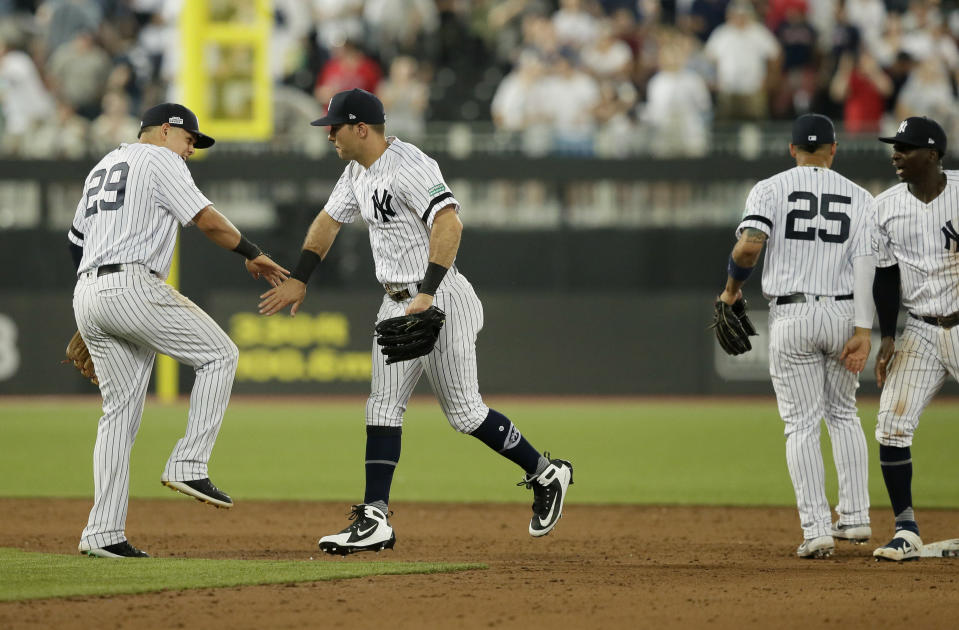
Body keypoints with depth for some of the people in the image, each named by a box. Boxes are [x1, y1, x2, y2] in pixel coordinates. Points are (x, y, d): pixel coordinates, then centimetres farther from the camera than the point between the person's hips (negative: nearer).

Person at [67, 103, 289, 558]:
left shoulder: (103, 166, 28)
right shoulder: (160, 159, 2)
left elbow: (75, 239, 29)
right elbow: (206, 220, -9)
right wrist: (253, 255, 3)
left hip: (86, 294, 9)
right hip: (132, 288, -9)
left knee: (120, 410, 9)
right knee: (219, 354, 3)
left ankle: (103, 534, 3)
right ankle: (188, 466, -7)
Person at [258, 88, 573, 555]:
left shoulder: (409, 167, -20)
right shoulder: (358, 172, 11)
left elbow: (449, 224, -32)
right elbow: (328, 221, 25)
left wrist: (427, 294, -38)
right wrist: (298, 280, 22)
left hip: (440, 300, -10)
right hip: (397, 305, 10)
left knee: (463, 411, -5)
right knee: (383, 407, 2)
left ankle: (545, 474, 13)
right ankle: (375, 521, -2)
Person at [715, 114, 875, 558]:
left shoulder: (771, 189, 0)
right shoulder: (859, 197, 6)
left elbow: (750, 245, -16)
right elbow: (864, 264, -4)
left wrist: (732, 287, 2)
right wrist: (863, 331, -9)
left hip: (792, 317, -2)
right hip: (843, 315, 2)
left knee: (802, 424, 2)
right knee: (843, 414, 20)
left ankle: (816, 528, -8)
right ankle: (856, 517, 15)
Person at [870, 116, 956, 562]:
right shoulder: (886, 207, 3)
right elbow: (886, 274, 7)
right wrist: (887, 337, 1)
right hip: (920, 333, 3)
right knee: (891, 426, -8)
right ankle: (906, 532, 0)